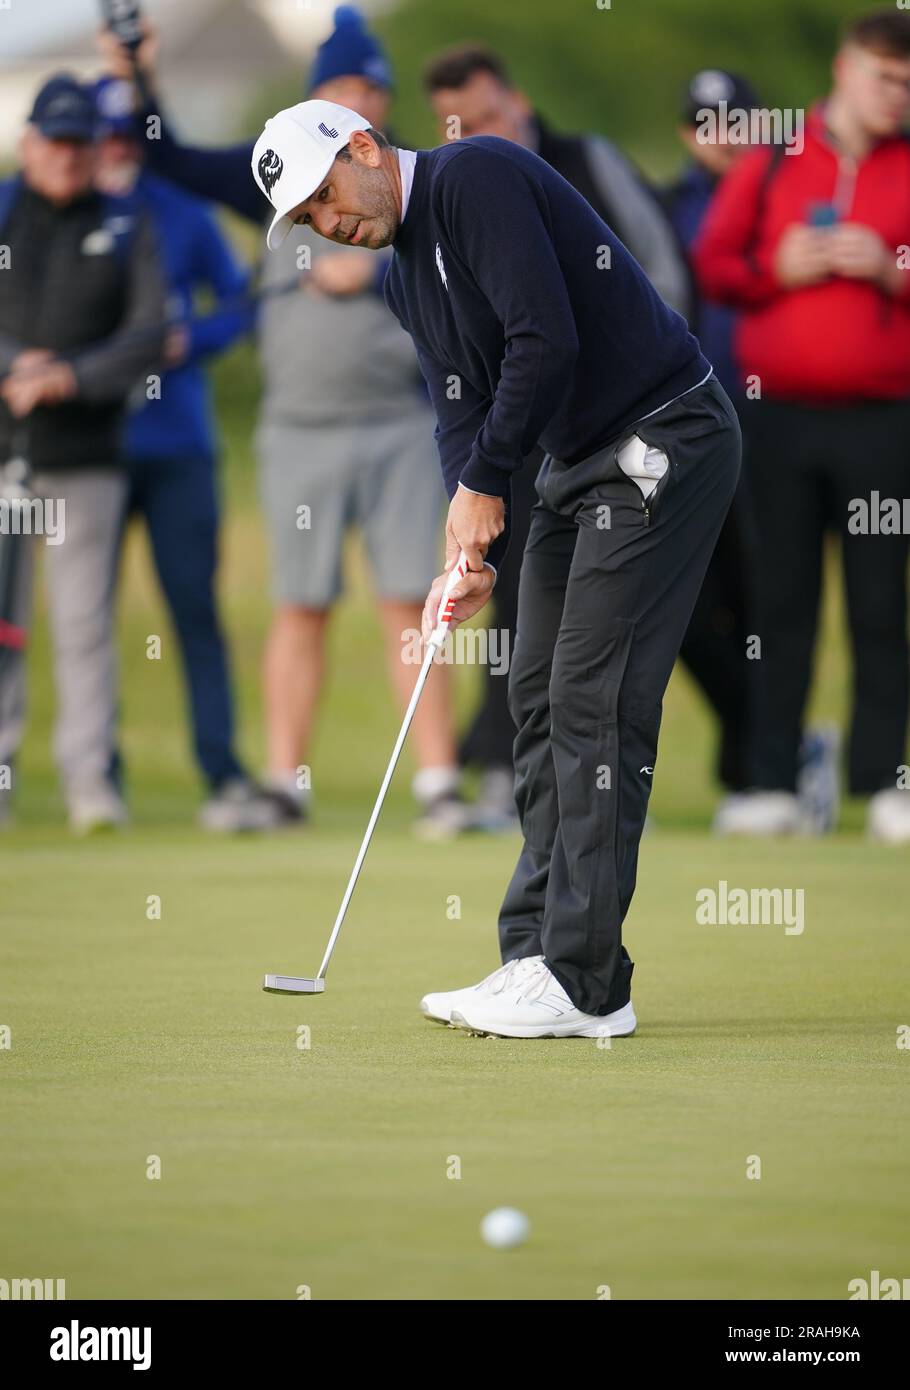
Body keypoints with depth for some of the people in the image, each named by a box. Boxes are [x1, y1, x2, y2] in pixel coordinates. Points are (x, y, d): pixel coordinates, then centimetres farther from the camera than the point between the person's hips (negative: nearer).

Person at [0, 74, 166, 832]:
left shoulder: (126, 229, 8)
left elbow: (149, 335, -1)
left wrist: (72, 377, -14)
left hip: (86, 456, 0)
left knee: (85, 621, -3)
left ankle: (90, 772, -1)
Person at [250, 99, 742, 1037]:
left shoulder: (476, 178, -15)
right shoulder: (406, 280, 14)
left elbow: (547, 339, -23)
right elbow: (462, 413, 11)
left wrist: (483, 485, -14)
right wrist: (472, 557, -4)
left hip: (662, 444, -10)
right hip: (578, 461, 10)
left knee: (594, 703, -12)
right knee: (539, 701, 8)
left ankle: (585, 986, -11)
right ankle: (537, 959, 11)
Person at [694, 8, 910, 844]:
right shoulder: (772, 162, 10)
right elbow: (713, 264, 9)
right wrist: (777, 269, -7)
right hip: (779, 417, 1)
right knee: (783, 603, 4)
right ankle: (775, 783, 7)